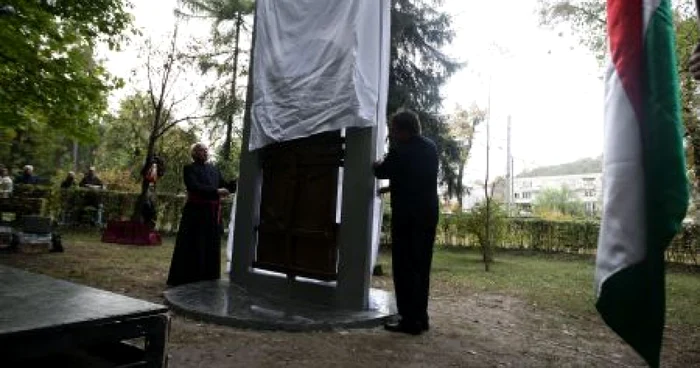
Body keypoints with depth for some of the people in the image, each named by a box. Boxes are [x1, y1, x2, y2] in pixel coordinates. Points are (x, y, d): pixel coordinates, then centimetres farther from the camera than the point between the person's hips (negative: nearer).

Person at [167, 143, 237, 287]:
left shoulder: (214, 169, 15)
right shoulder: (190, 169, -1)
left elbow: (224, 187, 12)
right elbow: (194, 187, -17)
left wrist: (236, 182, -6)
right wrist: (216, 191, -24)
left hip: (213, 214, 5)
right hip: (196, 213, -5)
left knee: (211, 249, 8)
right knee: (192, 248, -1)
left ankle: (208, 280, 17)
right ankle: (185, 280, 9)